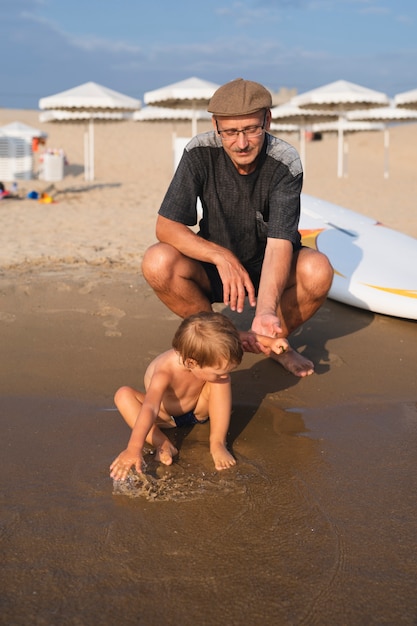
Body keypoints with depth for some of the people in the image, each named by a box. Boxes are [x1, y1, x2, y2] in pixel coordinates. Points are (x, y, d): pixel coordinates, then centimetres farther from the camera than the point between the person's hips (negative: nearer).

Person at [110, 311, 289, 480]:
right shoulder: (165, 372, -43)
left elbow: (241, 339, -11)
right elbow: (149, 410, -54)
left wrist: (269, 342, -22)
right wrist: (133, 449, -63)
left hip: (198, 410, 3)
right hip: (167, 416, -3)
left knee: (219, 381, -26)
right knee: (124, 395, -29)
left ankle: (217, 443, -21)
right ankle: (162, 444, -33)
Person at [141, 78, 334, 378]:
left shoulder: (285, 163, -22)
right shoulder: (200, 153, -18)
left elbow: (279, 243, -30)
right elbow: (166, 226, -19)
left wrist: (267, 311, -47)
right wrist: (221, 256, -35)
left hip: (268, 268, -1)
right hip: (215, 265, 1)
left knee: (318, 271, -32)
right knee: (158, 262, -29)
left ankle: (273, 341, 0)